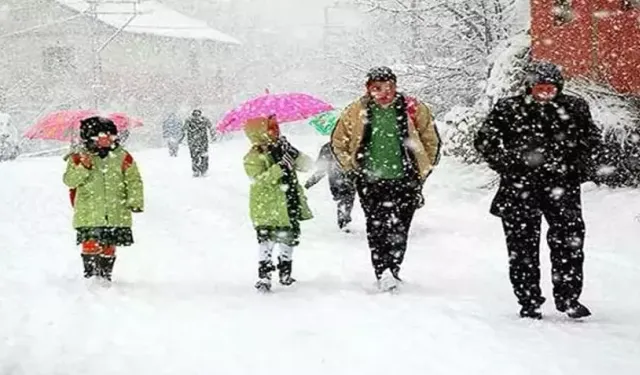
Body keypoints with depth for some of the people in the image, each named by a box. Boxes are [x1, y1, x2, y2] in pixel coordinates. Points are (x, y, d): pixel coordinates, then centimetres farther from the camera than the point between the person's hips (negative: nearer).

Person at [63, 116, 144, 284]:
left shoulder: (122, 157, 5)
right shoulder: (79, 157, 2)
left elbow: (134, 181, 8)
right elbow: (69, 181, -5)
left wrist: (135, 201, -2)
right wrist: (83, 168, -20)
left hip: (116, 214, 2)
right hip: (89, 214, -2)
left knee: (109, 247, 7)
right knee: (91, 245, -9)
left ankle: (105, 276, 20)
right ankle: (90, 274, 2)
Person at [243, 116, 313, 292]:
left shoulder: (282, 149, 10)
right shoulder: (253, 157, -9)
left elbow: (307, 165, 6)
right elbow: (259, 180, -24)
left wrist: (294, 154, -13)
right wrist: (281, 167, -30)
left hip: (289, 207, 7)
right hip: (267, 209, -6)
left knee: (289, 238, 14)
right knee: (267, 240, -13)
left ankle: (285, 273, 29)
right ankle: (264, 276, -10)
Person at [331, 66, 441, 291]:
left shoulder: (414, 110, 0)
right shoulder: (356, 113, 2)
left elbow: (431, 142, 11)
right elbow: (338, 142, 15)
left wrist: (422, 172, 9)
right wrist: (352, 168, 8)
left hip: (405, 181, -1)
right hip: (371, 182, 1)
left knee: (398, 229, -5)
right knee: (376, 230, -5)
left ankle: (392, 271, -2)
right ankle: (382, 273, -5)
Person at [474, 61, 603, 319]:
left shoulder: (575, 109, 6)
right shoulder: (507, 110, 2)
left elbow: (592, 141, 15)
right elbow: (485, 141, 4)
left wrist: (581, 169, 2)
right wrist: (509, 165, -5)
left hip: (562, 185, 1)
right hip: (520, 189, 0)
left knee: (569, 241, -5)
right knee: (523, 245, 2)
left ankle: (568, 297, 7)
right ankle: (529, 302, 11)